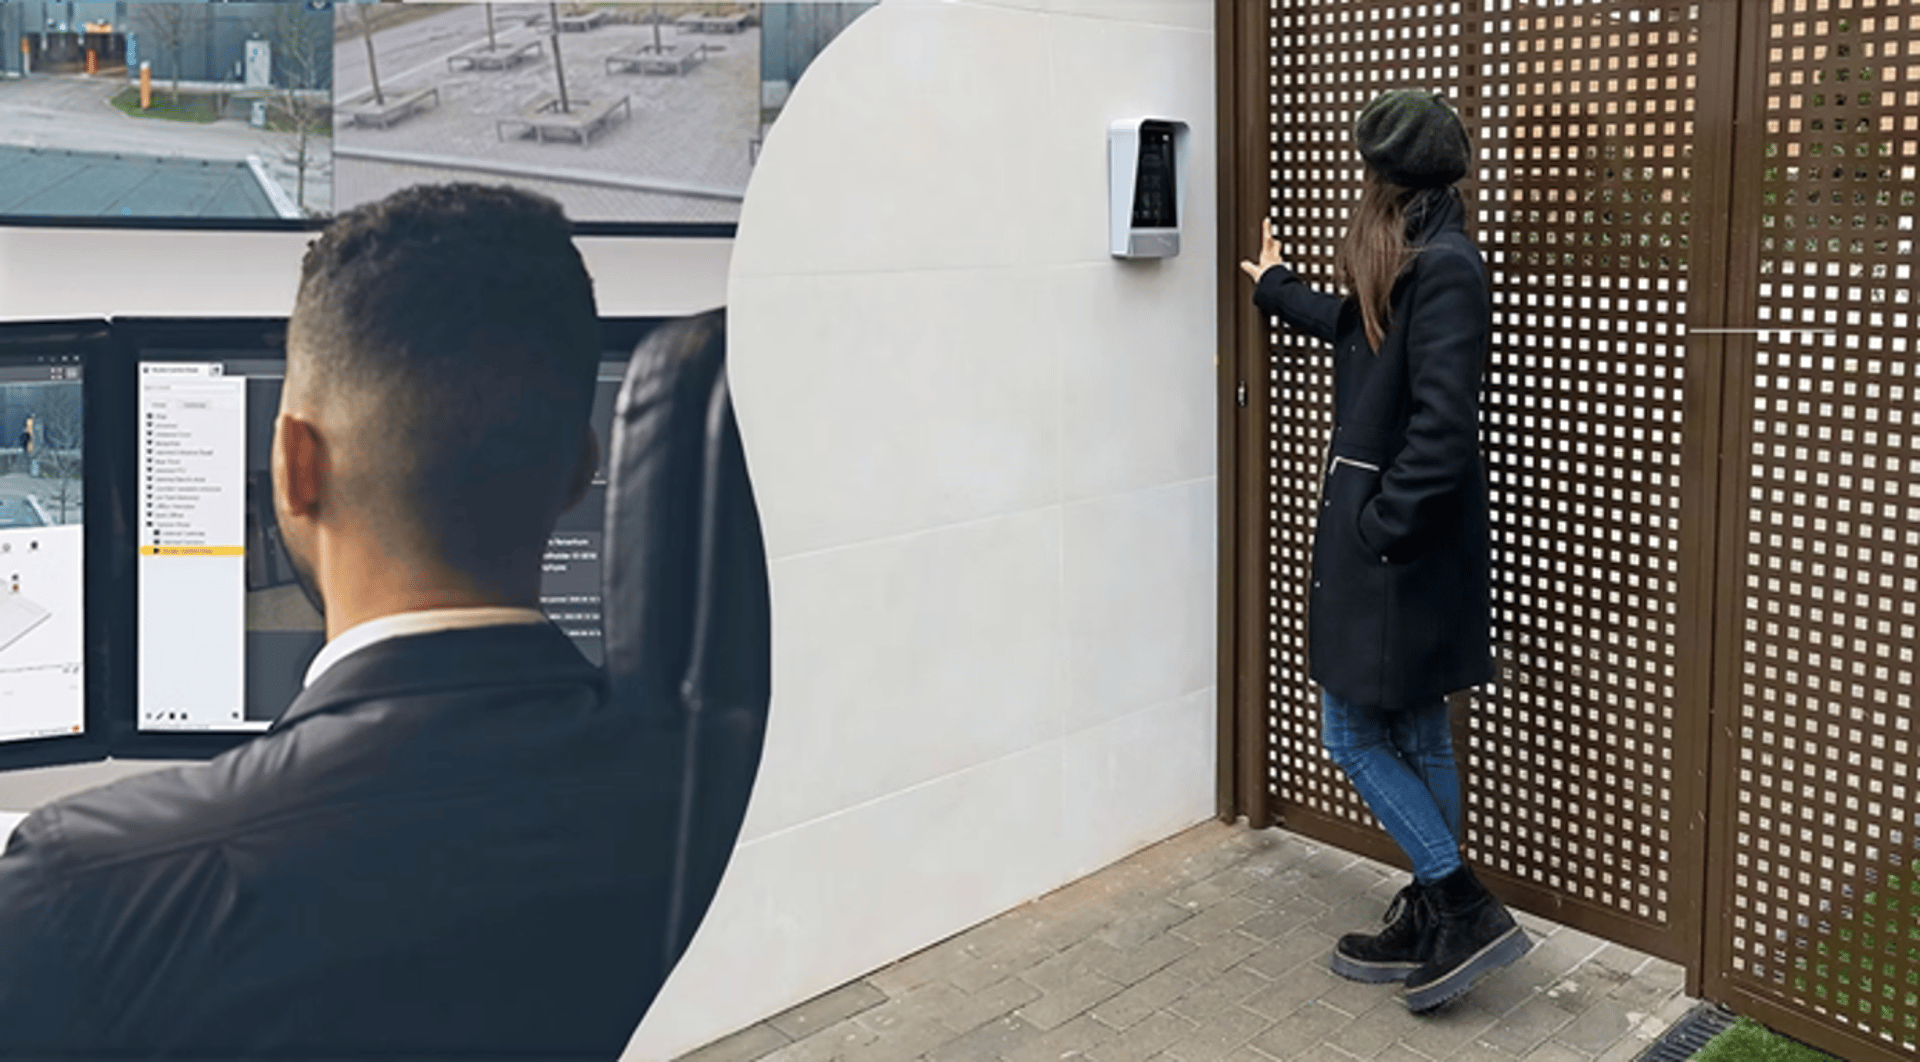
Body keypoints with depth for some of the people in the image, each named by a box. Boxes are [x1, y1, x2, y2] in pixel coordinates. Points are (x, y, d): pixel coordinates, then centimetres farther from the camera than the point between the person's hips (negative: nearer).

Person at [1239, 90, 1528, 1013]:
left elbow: (1440, 430, -26)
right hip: (1394, 531, 10)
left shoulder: (1444, 269, -19)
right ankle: (1431, 929, 23)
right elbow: (1353, 330, 33)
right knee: (1414, 733, 14)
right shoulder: (1411, 263, 11)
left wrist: (1376, 531, -19)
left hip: (1404, 539, -10)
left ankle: (1469, 915, 5)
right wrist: (1276, 288, 49)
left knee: (1354, 734, 0)